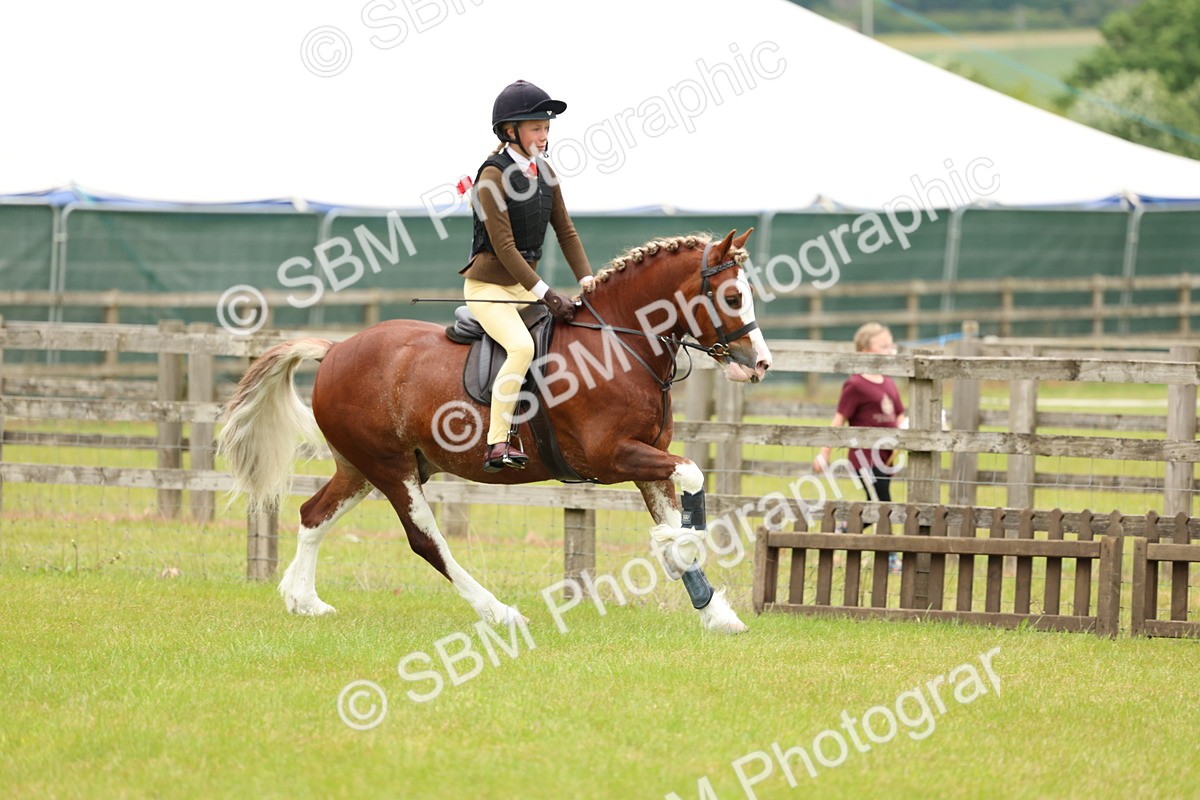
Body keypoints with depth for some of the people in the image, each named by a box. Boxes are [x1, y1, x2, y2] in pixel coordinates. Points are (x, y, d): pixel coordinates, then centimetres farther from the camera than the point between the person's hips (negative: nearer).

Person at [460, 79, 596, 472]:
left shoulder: (544, 174, 8)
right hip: (488, 285, -9)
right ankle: (498, 443, -33)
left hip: (524, 285, 9)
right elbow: (503, 246, -21)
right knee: (522, 346, -33)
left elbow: (565, 231, 12)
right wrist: (546, 295, -23)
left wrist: (586, 278, -3)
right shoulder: (494, 176, -16)